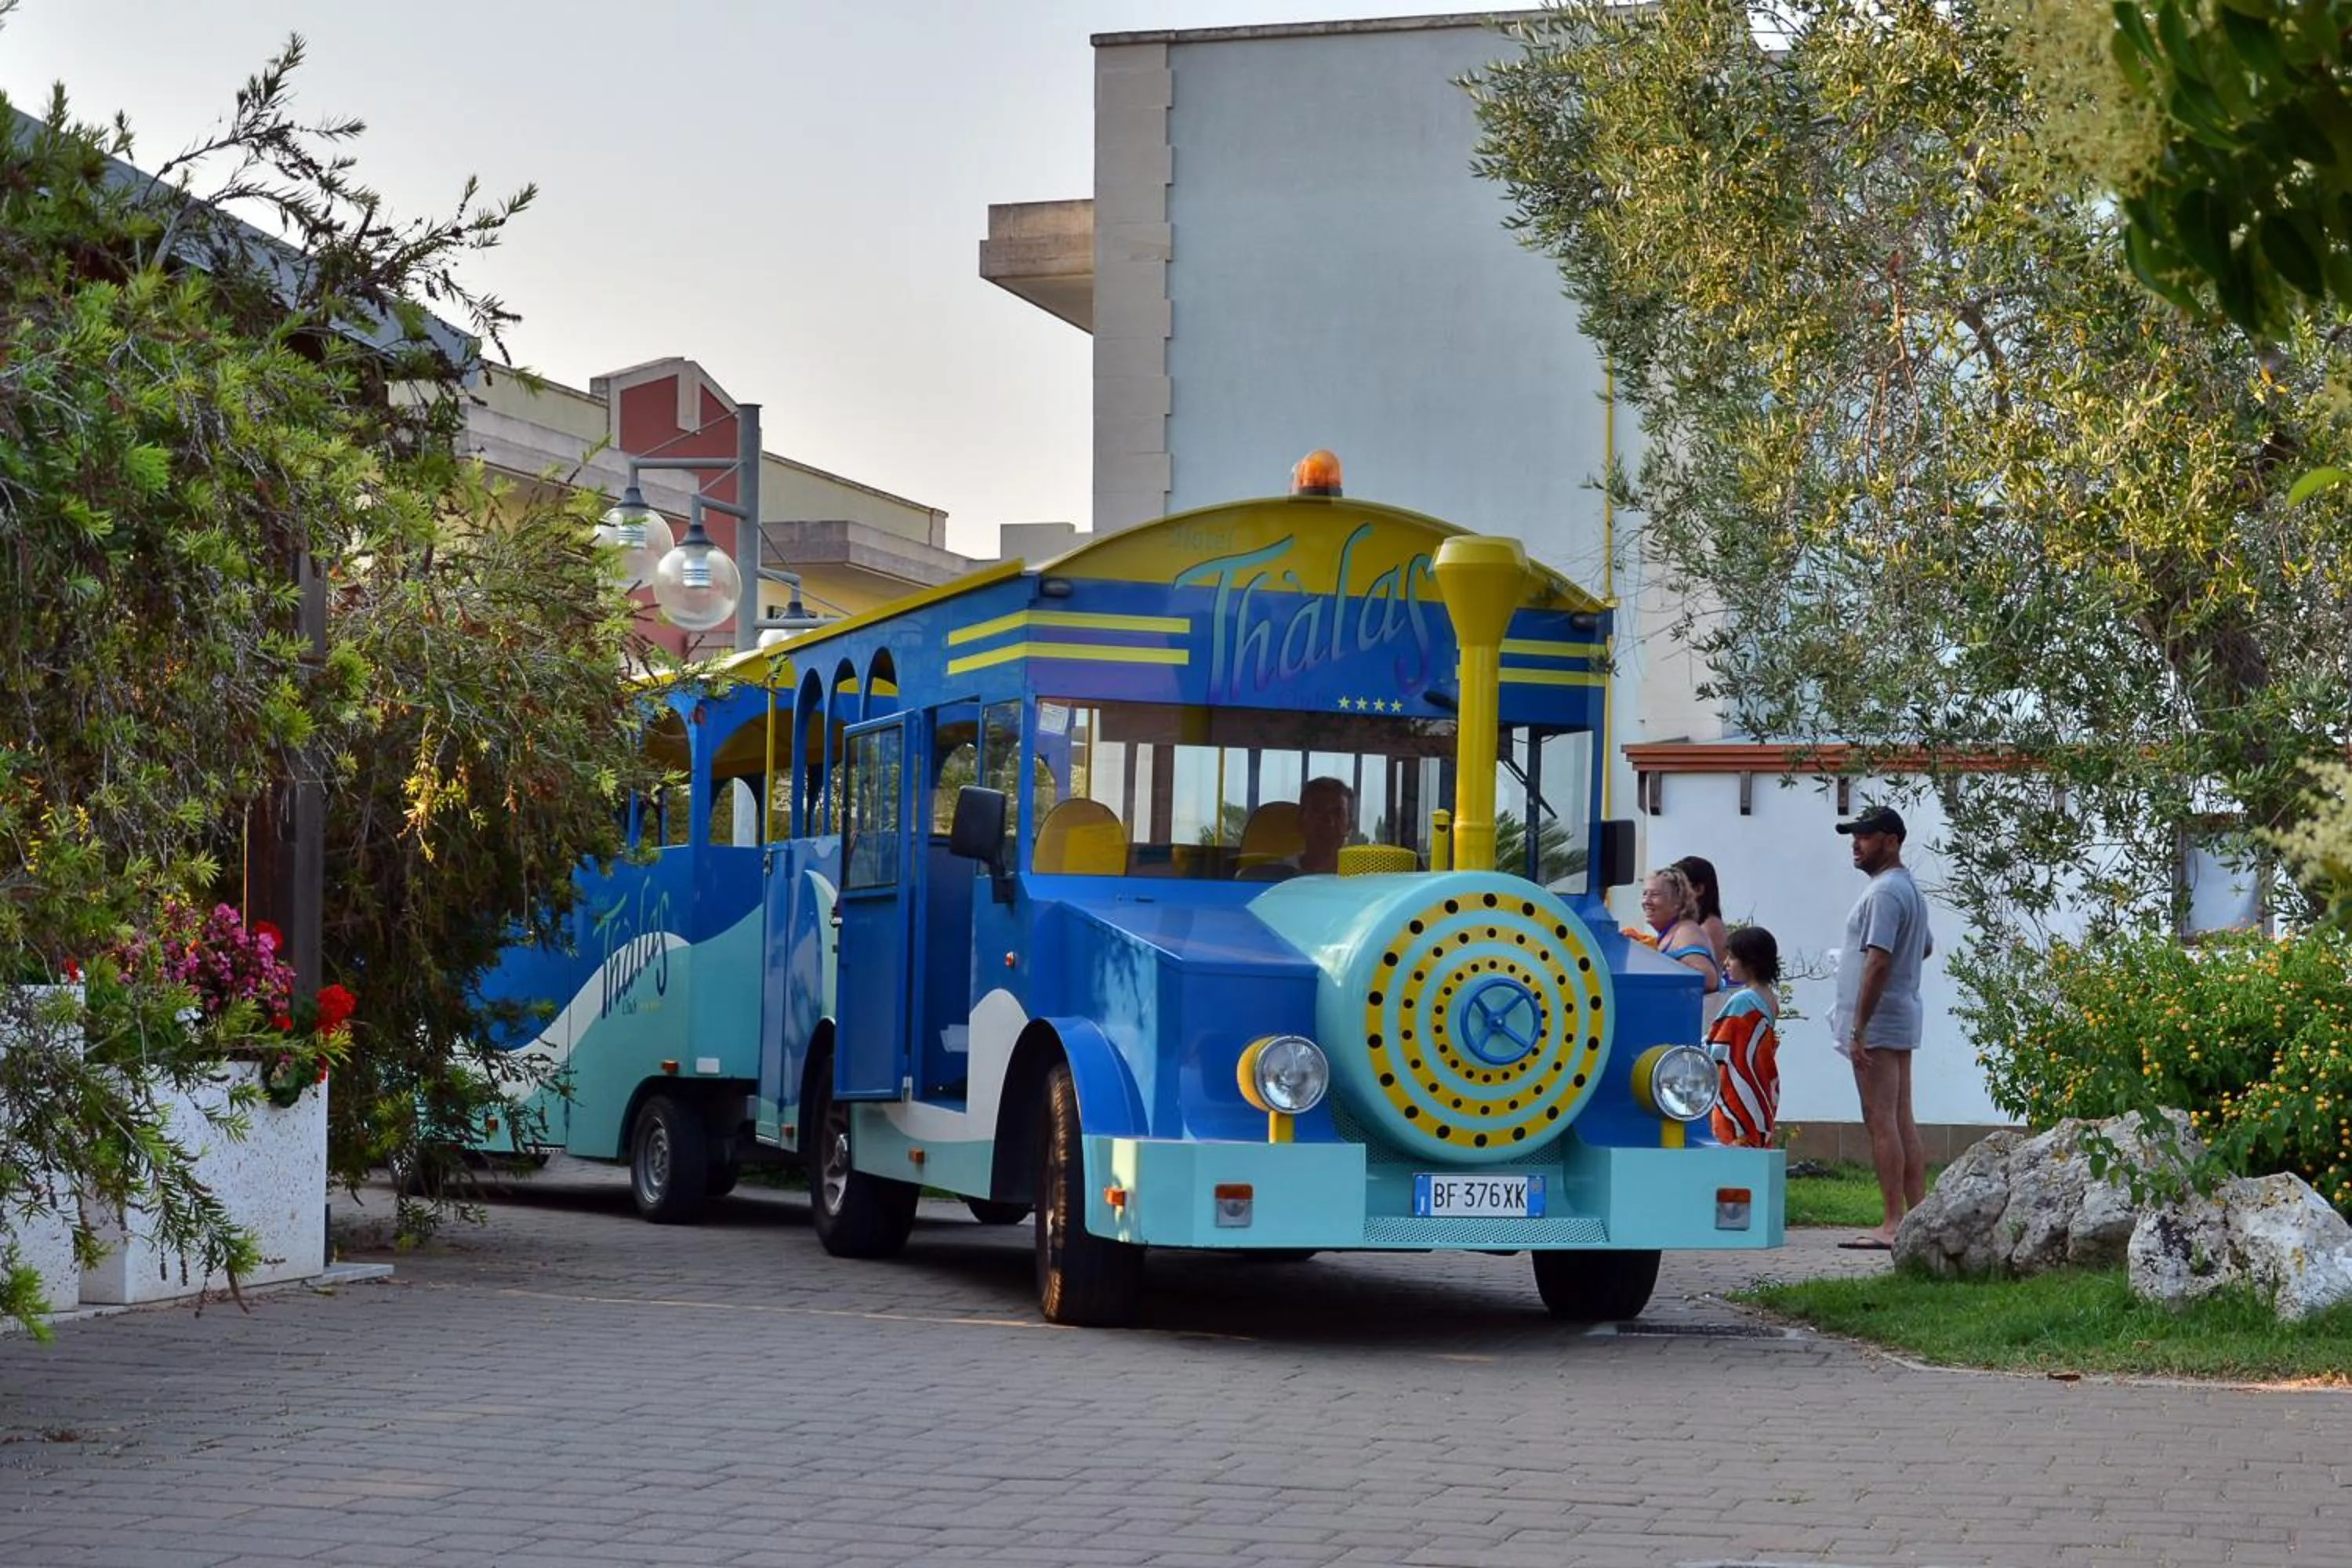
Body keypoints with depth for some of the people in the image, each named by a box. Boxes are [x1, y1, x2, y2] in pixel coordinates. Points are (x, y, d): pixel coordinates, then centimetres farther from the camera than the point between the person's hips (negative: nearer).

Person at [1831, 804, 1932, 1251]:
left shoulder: (1884, 892, -16)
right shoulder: (1909, 888, 18)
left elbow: (1878, 963, -24)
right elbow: (1925, 947, 32)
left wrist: (1859, 1028, -24)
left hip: (1879, 1022, -10)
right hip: (1903, 1020, 10)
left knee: (1881, 1121, -9)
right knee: (1902, 1122, 11)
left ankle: (1893, 1225, -11)